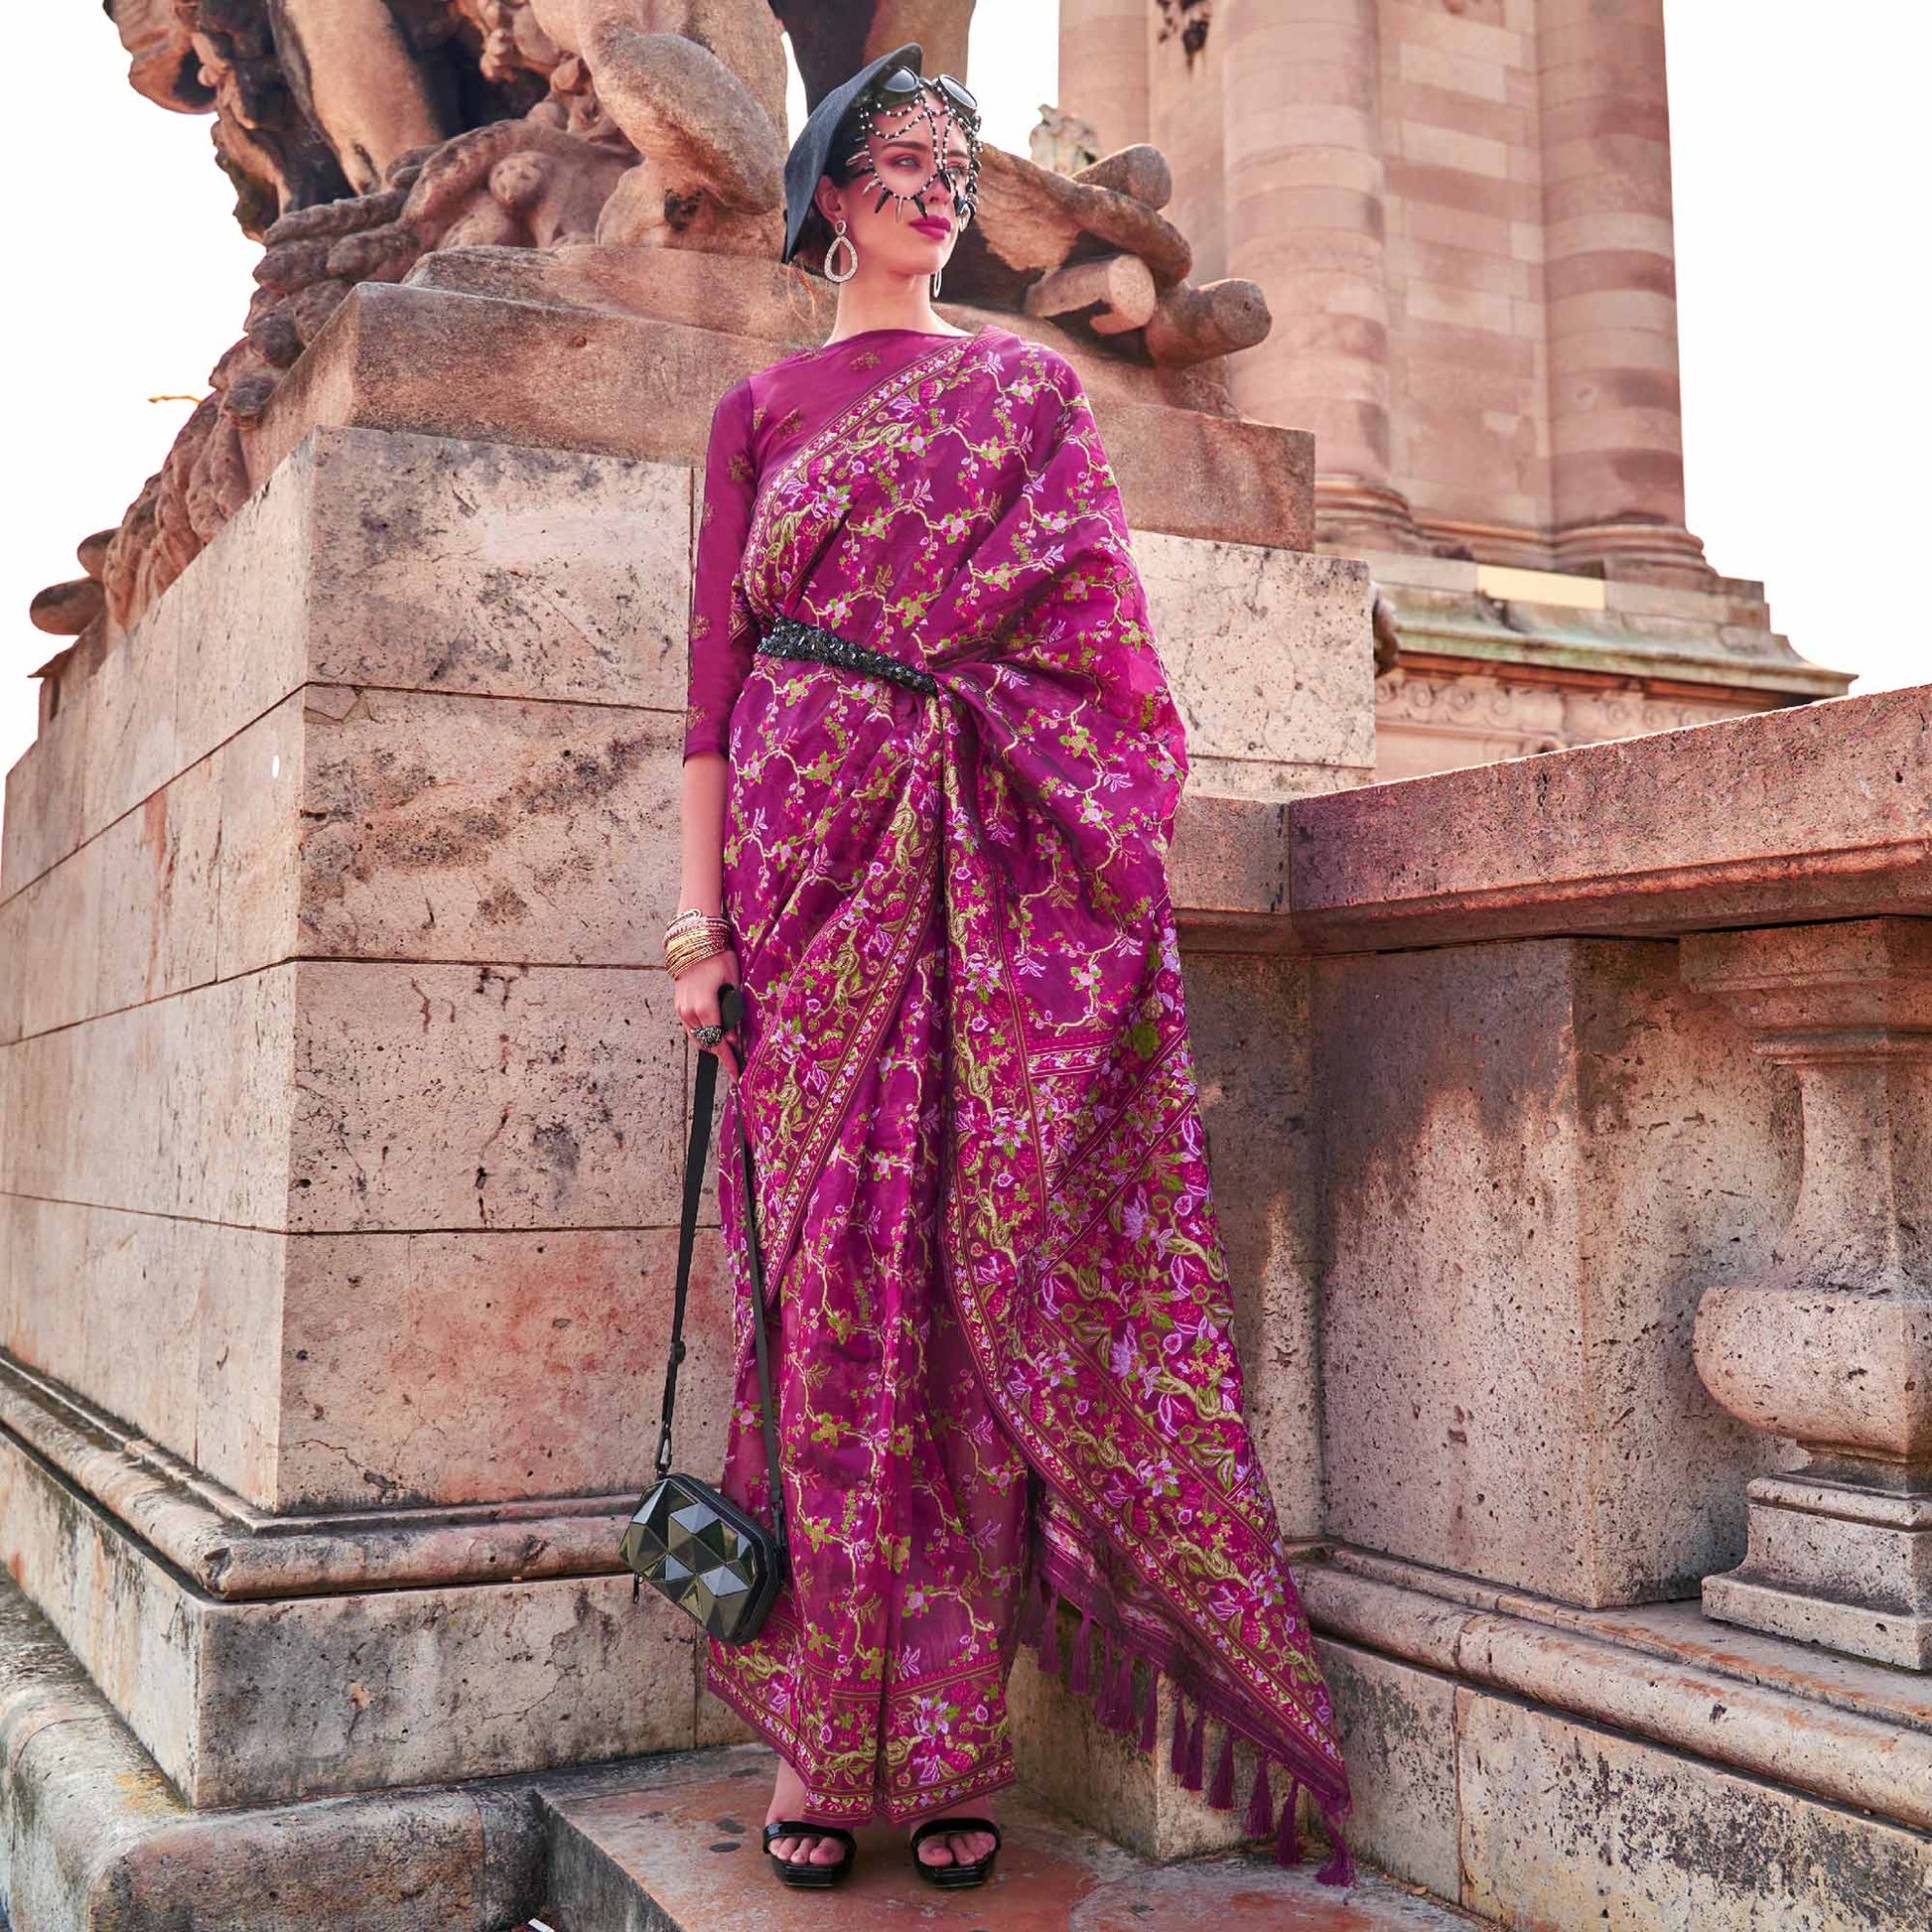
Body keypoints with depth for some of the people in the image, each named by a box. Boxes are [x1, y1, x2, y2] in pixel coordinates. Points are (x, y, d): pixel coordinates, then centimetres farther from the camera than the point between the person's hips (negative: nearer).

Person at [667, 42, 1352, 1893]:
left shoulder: (1028, 384, 17)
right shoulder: (758, 405, 15)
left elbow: (1091, 629, 10)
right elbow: (716, 664, 7)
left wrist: (1100, 845, -4)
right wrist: (698, 914, -2)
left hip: (986, 862, 0)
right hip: (809, 850, 0)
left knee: (973, 1268, -4)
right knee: (826, 1270, -3)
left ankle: (949, 1741, 3)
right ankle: (814, 1732, 4)